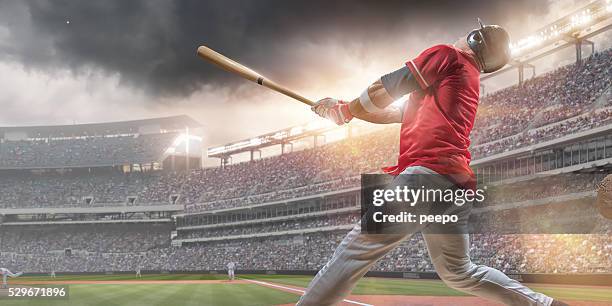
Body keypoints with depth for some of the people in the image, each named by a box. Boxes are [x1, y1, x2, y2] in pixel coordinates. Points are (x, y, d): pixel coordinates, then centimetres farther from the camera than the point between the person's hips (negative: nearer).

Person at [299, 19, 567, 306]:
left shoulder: (448, 55, 7)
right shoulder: (471, 82, 30)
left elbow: (388, 86, 3)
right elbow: (402, 113, 29)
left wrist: (346, 111, 20)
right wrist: (344, 107, 27)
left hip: (427, 175, -9)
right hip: (456, 186, 9)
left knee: (356, 249, -14)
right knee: (459, 272, 24)